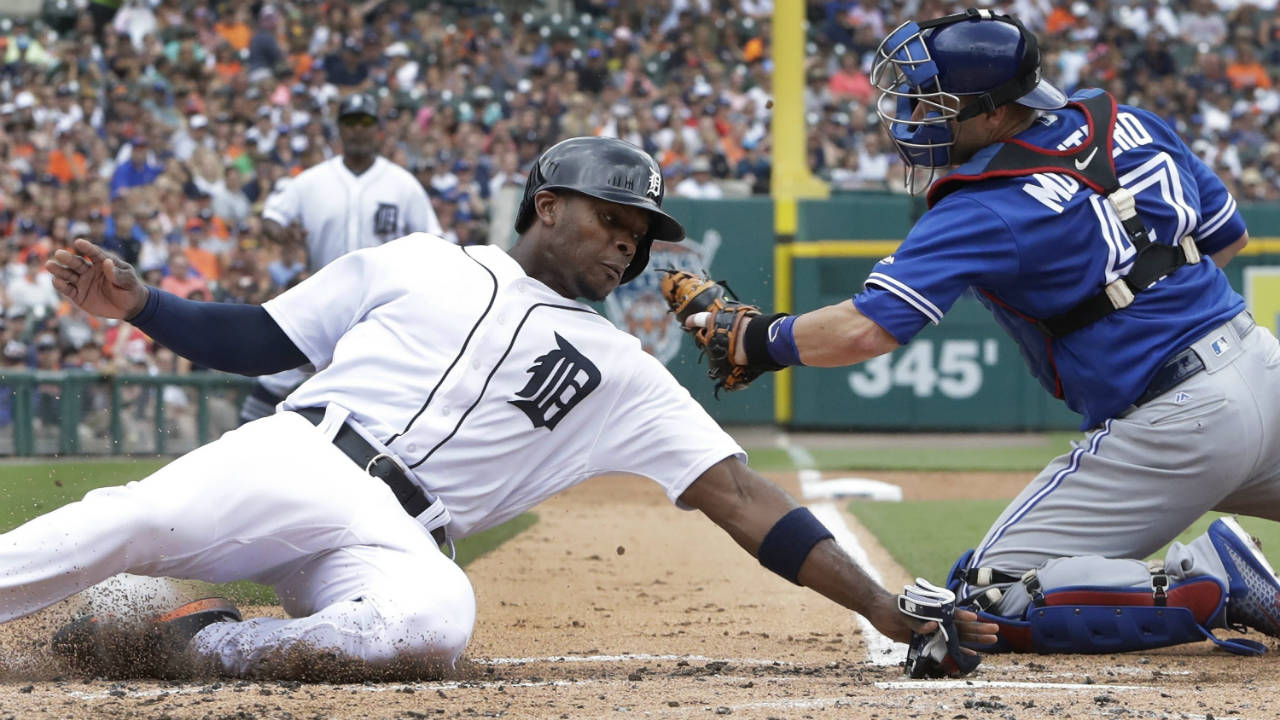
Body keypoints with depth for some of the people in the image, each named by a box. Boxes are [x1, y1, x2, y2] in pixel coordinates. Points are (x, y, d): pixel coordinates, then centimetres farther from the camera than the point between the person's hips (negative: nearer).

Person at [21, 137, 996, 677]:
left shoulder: (622, 374, 19)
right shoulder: (417, 264, 18)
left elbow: (739, 495, 13)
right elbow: (260, 341, 20)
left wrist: (888, 613, 3)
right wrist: (138, 305, 4)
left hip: (392, 543, 1)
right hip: (288, 460, 0)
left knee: (436, 620, -37)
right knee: (139, 520, -34)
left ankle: (225, 647, -26)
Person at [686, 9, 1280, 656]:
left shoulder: (982, 210, -15)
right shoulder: (1126, 124, 6)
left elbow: (863, 331, -22)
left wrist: (754, 340, -7)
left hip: (1170, 424, -8)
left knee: (990, 599, -3)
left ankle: (1212, 582, -14)